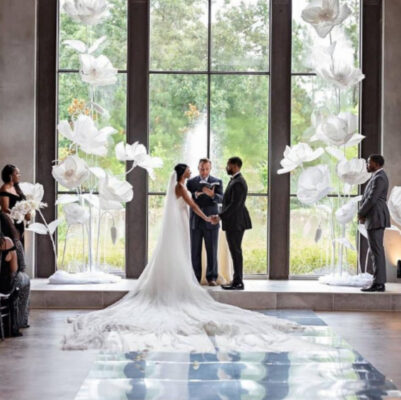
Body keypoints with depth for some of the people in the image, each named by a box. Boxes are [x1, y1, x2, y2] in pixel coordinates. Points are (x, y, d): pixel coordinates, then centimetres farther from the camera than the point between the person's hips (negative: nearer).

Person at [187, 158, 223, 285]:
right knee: (195, 251, 2)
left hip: (211, 222, -1)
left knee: (212, 251, -1)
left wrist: (212, 195, -31)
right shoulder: (191, 182, 8)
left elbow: (221, 199, -10)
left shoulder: (217, 182, 4)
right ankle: (195, 278, 8)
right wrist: (196, 194, -21)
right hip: (195, 222, 1)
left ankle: (211, 277, 5)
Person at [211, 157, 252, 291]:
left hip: (235, 223, -10)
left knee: (236, 252, -6)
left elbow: (235, 204, -23)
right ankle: (237, 281, 17)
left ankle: (238, 282, -3)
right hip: (234, 222, 10)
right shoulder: (235, 180, 15)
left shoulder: (238, 183, -17)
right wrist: (220, 215, 13)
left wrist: (220, 217, -20)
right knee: (235, 252, 12)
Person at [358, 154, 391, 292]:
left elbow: (371, 199, -19)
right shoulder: (378, 177, 19)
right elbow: (369, 197, 20)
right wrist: (363, 213, 8)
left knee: (376, 251, -9)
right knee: (376, 251, 9)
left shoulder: (379, 178, -15)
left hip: (375, 218, -11)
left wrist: (360, 213, -6)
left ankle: (377, 283, -9)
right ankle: (379, 283, 10)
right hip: (375, 218, 11)